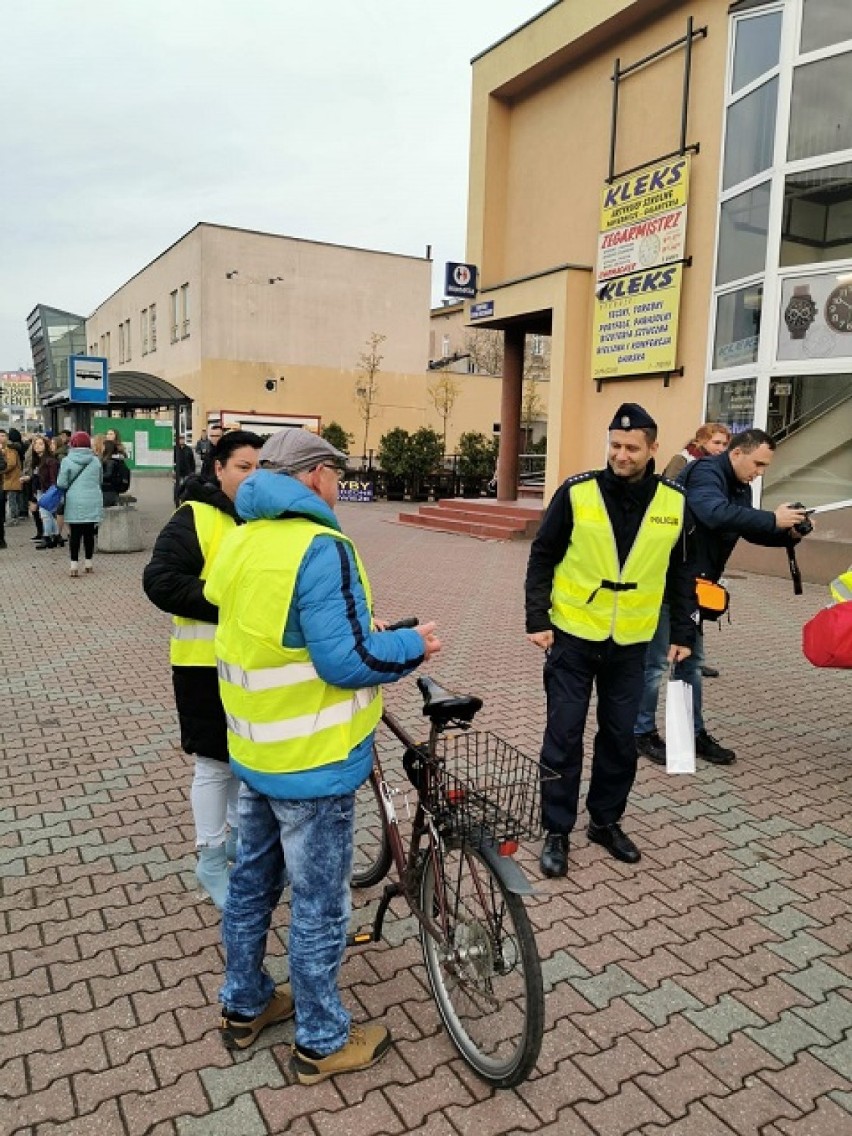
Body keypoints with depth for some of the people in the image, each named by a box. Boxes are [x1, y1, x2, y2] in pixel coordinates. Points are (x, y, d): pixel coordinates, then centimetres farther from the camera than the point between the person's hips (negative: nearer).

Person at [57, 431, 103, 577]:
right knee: (89, 533, 9)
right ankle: (88, 563, 17)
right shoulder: (96, 461, 2)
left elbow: (61, 484, -6)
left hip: (75, 503, -2)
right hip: (93, 503, 2)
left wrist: (72, 486, 13)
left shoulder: (67, 461, -6)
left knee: (75, 534, 3)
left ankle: (74, 564, 1)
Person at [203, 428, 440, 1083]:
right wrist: (414, 646, -9)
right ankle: (323, 1042, 27)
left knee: (253, 882, 23)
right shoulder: (320, 548, -23)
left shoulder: (240, 543, 5)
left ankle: (244, 1005, 42)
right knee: (320, 906, 9)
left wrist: (381, 641, 13)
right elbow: (347, 661, -26)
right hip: (313, 762, -8)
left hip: (255, 751, 9)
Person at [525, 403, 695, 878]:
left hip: (630, 644, 2)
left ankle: (607, 820, 32)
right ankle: (557, 831, 18)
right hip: (573, 637, -2)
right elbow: (542, 557, -3)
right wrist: (537, 618, -8)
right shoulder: (577, 492, -10)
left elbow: (682, 573, 8)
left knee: (620, 737, 12)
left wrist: (683, 633, 6)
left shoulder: (674, 502, -3)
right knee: (564, 736, 3)